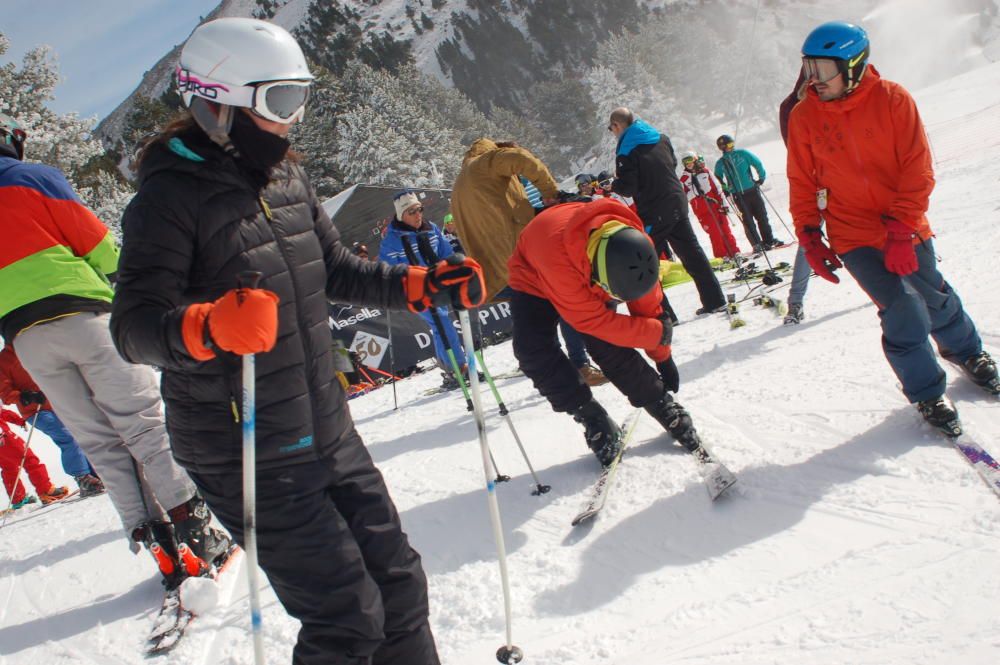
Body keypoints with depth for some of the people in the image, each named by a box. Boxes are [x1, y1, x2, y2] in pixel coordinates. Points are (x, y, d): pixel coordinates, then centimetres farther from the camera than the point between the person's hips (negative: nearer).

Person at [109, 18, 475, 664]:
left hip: (330, 434, 7)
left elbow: (337, 270, 18)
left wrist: (425, 285, 5)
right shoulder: (170, 196, -15)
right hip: (248, 458, -7)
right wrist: (209, 326, -42)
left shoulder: (287, 177, 8)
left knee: (397, 580, 15)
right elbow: (134, 326, -22)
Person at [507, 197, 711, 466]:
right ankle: (593, 420, -11)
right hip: (535, 280, -3)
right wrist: (658, 332, -30)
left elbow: (646, 303, -12)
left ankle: (665, 408, -1)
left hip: (587, 279, 3)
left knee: (609, 347, -17)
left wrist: (663, 356, -1)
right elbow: (593, 320, -37)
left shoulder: (635, 247, -30)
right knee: (532, 351, -23)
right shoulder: (558, 253, -46)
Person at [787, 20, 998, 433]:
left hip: (905, 228, 1)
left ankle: (967, 351, 48)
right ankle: (926, 394, 10)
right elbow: (802, 185, 2)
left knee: (935, 296, 16)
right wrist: (810, 240, -3)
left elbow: (918, 170, -11)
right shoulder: (803, 116, -7)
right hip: (854, 236, -1)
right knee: (902, 310, -11)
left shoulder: (892, 100, -11)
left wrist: (901, 230, -18)